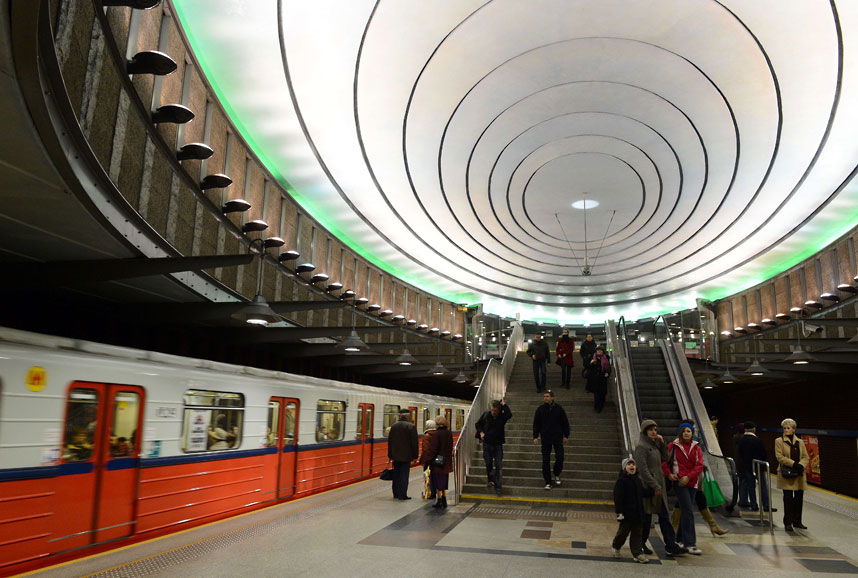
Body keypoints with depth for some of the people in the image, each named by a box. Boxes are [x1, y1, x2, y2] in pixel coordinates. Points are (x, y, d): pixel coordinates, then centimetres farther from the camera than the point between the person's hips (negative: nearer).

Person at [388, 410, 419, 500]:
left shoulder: (393, 426, 5)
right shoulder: (411, 426, -10)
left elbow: (389, 441, 9)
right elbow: (414, 443, -10)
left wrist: (390, 455, 15)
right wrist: (415, 455, -2)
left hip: (395, 455, 5)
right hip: (406, 456, -5)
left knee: (396, 475, 14)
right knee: (404, 475, 0)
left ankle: (396, 494, 21)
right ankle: (402, 495, 0)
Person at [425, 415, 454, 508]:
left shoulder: (437, 434, -17)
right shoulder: (449, 433, 3)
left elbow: (433, 448, -16)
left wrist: (429, 459, -10)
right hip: (447, 462, 6)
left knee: (438, 481, 2)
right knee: (444, 481, 15)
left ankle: (439, 500, 6)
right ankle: (444, 500, 19)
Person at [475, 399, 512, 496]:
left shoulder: (502, 417, -8)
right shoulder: (486, 415, -2)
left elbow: (509, 415, -32)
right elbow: (478, 424, 12)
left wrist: (504, 405, -23)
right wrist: (481, 432, -4)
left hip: (498, 444, -2)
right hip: (487, 443, 2)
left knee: (499, 465, -5)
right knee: (488, 464, 8)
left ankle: (497, 486, -1)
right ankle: (490, 480, 32)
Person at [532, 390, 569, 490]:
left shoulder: (558, 408, -1)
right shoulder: (540, 409, 1)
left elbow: (565, 423, 6)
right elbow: (536, 424, 6)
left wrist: (566, 436, 4)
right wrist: (535, 436, -1)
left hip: (557, 437, -1)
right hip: (545, 438, 1)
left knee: (559, 457, -7)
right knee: (546, 460, 2)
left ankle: (556, 475, 22)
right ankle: (547, 482, 10)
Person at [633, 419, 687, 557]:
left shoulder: (654, 444, 13)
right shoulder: (641, 446, -13)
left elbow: (665, 458, 18)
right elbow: (643, 469, -18)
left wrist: (662, 443, 4)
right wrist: (655, 486, -20)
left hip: (658, 485, 8)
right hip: (648, 486, -8)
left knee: (664, 516, 7)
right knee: (646, 516, 2)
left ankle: (671, 546, 8)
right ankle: (640, 544, 16)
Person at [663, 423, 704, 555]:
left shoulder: (696, 448, 8)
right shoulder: (673, 446, -1)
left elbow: (699, 465, 0)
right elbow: (664, 461, 4)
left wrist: (688, 477, -12)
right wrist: (668, 474, -8)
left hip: (691, 482, 4)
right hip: (678, 481, -4)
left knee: (685, 511, 11)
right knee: (688, 511, -12)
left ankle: (680, 540, 25)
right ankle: (690, 544, -10)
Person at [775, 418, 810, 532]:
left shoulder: (800, 442, 12)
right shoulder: (779, 441, 0)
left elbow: (806, 457, 6)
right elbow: (779, 456, -9)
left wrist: (801, 465, -14)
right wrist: (793, 464, -20)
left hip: (799, 475, 4)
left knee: (799, 498, 9)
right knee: (788, 498, -3)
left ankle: (797, 521, 22)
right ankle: (788, 523, 4)